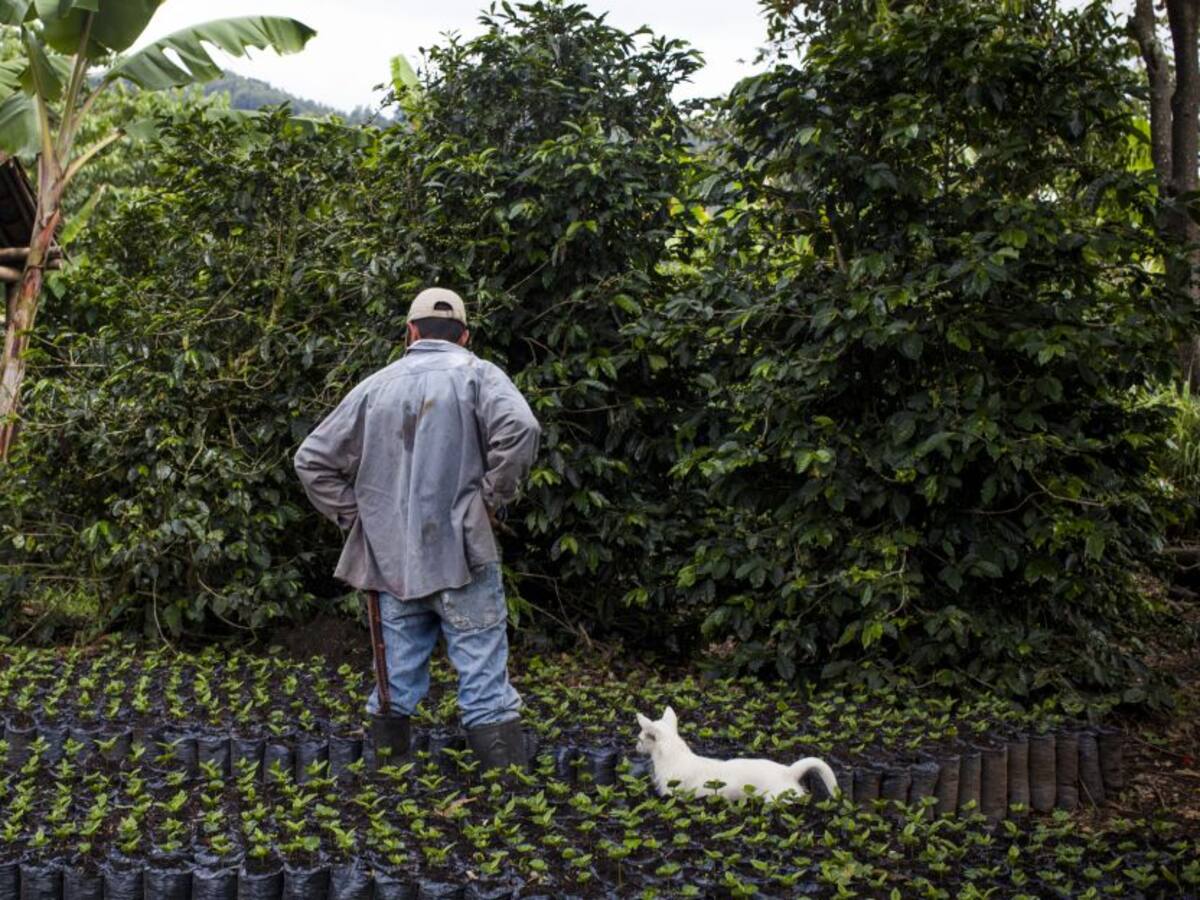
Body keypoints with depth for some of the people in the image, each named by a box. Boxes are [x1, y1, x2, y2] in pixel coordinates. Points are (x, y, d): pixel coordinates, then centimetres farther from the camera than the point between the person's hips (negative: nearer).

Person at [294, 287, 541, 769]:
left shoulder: (376, 386, 11)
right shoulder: (477, 375, -1)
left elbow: (312, 460, 11)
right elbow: (520, 430, -19)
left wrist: (352, 514, 14)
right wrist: (493, 497, -7)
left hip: (392, 557, 4)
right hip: (460, 554, -4)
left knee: (400, 663, 14)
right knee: (482, 664, -2)